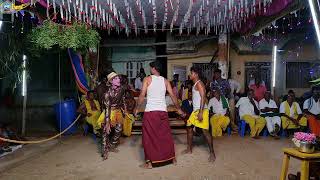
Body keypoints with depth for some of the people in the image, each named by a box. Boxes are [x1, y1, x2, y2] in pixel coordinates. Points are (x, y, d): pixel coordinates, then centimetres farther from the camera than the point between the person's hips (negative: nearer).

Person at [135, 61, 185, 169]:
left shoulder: (148, 79, 0)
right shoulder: (165, 81, 10)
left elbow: (142, 95, -5)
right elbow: (173, 96, 9)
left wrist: (137, 108, 5)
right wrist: (178, 109, 19)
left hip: (150, 111, -4)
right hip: (163, 111, 4)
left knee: (148, 136, 4)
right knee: (166, 135, 14)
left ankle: (149, 162, 7)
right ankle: (172, 158, 24)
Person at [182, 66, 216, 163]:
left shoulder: (199, 83, -10)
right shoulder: (195, 84, 19)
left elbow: (203, 97, -19)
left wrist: (201, 112, -26)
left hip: (201, 110, -10)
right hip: (195, 110, 10)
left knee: (205, 131, -10)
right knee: (189, 127, 12)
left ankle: (212, 153, -2)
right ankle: (189, 149, 23)